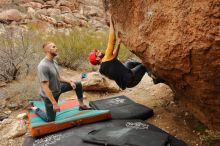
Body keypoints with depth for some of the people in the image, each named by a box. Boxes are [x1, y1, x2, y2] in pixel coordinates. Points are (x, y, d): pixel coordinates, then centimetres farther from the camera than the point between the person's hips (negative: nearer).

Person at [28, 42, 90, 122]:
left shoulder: (53, 62, -2)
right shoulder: (43, 66, -31)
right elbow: (45, 88, -31)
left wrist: (70, 81, -8)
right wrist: (54, 103, -28)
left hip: (58, 88, 8)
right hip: (50, 95, -8)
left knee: (78, 84, 7)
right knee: (50, 119, 7)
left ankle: (82, 105, 21)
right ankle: (33, 108, 29)